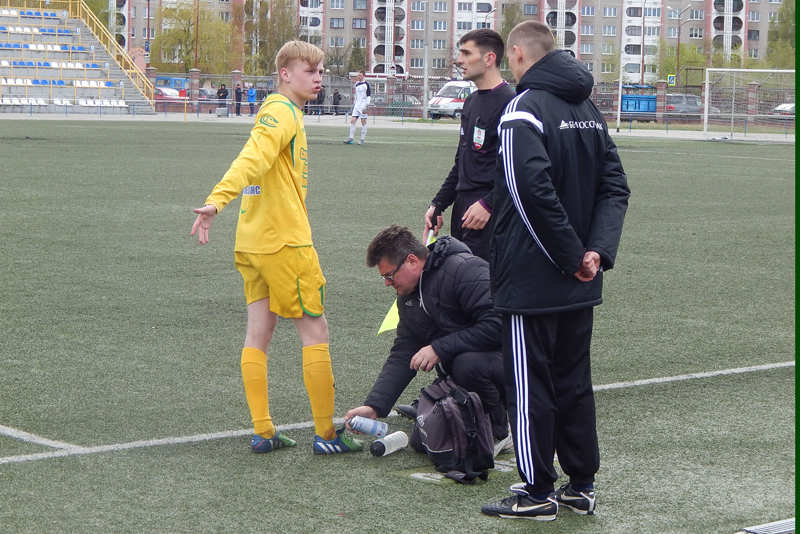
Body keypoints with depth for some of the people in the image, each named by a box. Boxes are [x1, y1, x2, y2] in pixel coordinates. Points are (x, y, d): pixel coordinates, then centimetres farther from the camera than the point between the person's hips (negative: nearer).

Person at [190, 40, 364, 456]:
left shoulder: (278, 110, 17)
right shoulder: (282, 111, -13)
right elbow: (251, 159, -28)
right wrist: (217, 201, -39)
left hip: (253, 241, 10)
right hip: (285, 241, -10)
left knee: (258, 334, 7)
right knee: (315, 331, -1)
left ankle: (262, 432, 9)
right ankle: (326, 434, 4)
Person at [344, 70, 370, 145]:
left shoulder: (366, 84, -6)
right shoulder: (357, 84, 14)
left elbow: (368, 95, -9)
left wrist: (367, 105, -16)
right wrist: (354, 103, 22)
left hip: (363, 106, -6)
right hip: (357, 105, 6)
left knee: (363, 122, -1)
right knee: (352, 120, -3)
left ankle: (362, 140, 4)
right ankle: (351, 138, -3)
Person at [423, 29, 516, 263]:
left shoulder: (508, 102, -12)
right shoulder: (471, 102, 18)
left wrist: (487, 204, -22)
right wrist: (437, 204, 19)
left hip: (488, 217, -9)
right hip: (462, 207, 9)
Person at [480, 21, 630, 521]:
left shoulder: (524, 110, -13)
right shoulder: (589, 109, 12)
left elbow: (534, 192, -24)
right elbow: (615, 188, 7)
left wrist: (572, 254, -17)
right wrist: (598, 250, -3)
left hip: (531, 278, -8)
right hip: (580, 285, 8)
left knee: (530, 385, 1)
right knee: (575, 381, 15)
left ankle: (538, 492, 6)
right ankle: (582, 485, 20)